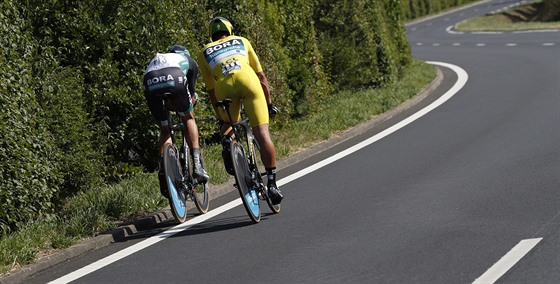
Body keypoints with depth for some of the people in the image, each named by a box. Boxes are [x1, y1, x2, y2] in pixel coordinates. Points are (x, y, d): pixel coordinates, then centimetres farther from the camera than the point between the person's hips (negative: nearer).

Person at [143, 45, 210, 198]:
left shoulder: (155, 60, 45)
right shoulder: (189, 61, 37)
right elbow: (191, 92, 39)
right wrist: (190, 109, 55)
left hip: (150, 86, 3)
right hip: (175, 80, -3)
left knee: (165, 130, 20)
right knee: (188, 118, 21)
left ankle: (164, 173, 6)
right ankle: (197, 164, 7)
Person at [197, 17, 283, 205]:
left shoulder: (204, 52, 31)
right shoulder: (241, 41, 32)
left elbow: (211, 90, 29)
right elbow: (261, 77, 32)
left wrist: (220, 117, 38)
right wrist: (269, 103, 40)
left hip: (224, 85, 1)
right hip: (248, 80, -1)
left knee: (229, 124, 29)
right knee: (262, 134, -1)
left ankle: (226, 140, -4)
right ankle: (271, 183, -8)